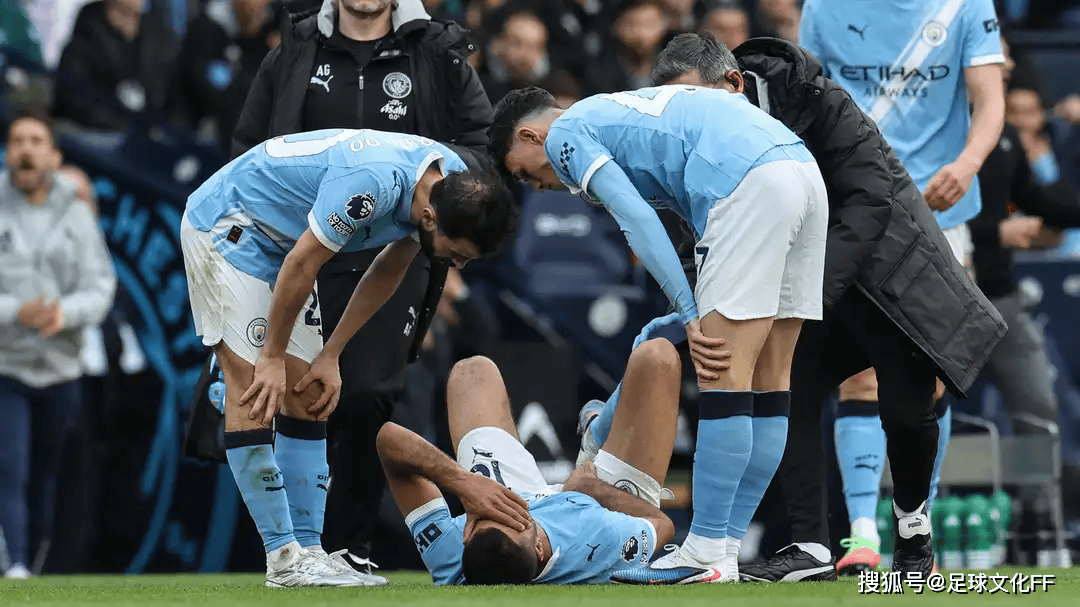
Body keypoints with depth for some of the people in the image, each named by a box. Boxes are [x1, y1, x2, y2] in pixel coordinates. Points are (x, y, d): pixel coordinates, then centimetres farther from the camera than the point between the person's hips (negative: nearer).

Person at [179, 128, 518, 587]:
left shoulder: (452, 185, -9)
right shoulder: (374, 182, -36)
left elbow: (388, 271, 5)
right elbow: (302, 265, -26)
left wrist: (330, 355, 5)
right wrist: (274, 357, -14)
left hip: (277, 237, 9)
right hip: (226, 226, -9)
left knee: (307, 396, 3)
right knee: (253, 390, -14)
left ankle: (307, 548, 3)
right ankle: (284, 558, -15)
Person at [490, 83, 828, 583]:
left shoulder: (566, 134, 9)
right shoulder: (615, 113, 34)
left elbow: (638, 220, -5)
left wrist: (690, 314, -3)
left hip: (752, 186, -9)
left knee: (723, 376, -8)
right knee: (766, 381, 10)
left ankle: (708, 554, -8)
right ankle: (730, 545, 13)